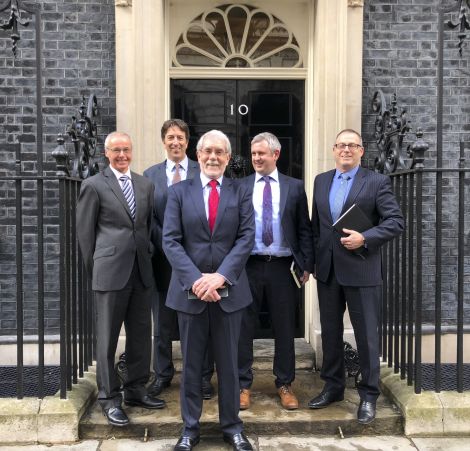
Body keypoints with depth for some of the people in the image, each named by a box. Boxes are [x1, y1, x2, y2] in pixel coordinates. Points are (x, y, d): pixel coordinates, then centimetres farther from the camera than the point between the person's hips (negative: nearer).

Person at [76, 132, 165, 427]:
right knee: (108, 337, 4)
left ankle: (136, 389, 26)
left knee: (141, 334, 12)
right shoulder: (94, 185, -2)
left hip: (142, 271, 5)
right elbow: (85, 231, 0)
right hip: (110, 271, -5)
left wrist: (149, 256, 10)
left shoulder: (146, 185, 11)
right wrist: (94, 267, 2)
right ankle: (110, 398, 16)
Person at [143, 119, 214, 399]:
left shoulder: (203, 172, 1)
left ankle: (203, 376, 20)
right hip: (164, 257, 2)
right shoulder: (150, 174, 7)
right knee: (163, 321, 11)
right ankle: (163, 374, 26)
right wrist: (167, 244, -9)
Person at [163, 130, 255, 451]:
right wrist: (195, 279, -17)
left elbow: (247, 237, -5)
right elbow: (170, 240, -5)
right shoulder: (179, 192, 4)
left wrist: (221, 276, -17)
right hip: (190, 289, 0)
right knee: (191, 364, 10)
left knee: (229, 363, 11)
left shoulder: (240, 192, 5)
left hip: (229, 289, 0)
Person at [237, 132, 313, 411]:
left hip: (282, 267, 0)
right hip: (248, 265, 0)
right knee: (244, 327, 6)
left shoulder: (295, 187, 5)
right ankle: (243, 385, 20)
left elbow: (304, 229, 5)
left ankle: (285, 385, 24)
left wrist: (306, 265, -1)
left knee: (285, 328, 9)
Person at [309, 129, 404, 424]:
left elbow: (396, 221, -9)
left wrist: (365, 238, -21)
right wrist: (312, 260, 10)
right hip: (328, 269, 5)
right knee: (330, 332, 14)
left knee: (366, 335, 3)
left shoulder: (377, 182, -4)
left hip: (362, 269, -5)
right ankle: (333, 387, 30)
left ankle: (369, 395, 18)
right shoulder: (321, 181, 11)